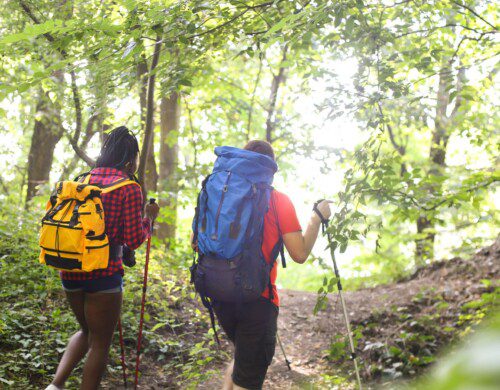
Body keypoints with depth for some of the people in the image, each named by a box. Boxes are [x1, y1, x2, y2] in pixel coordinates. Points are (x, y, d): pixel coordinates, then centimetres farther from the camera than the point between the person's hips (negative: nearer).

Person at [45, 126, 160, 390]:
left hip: (70, 270, 6)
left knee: (87, 331, 26)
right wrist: (149, 217, 5)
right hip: (103, 274, -6)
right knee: (100, 343, 10)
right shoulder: (130, 190, -10)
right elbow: (134, 240, -11)